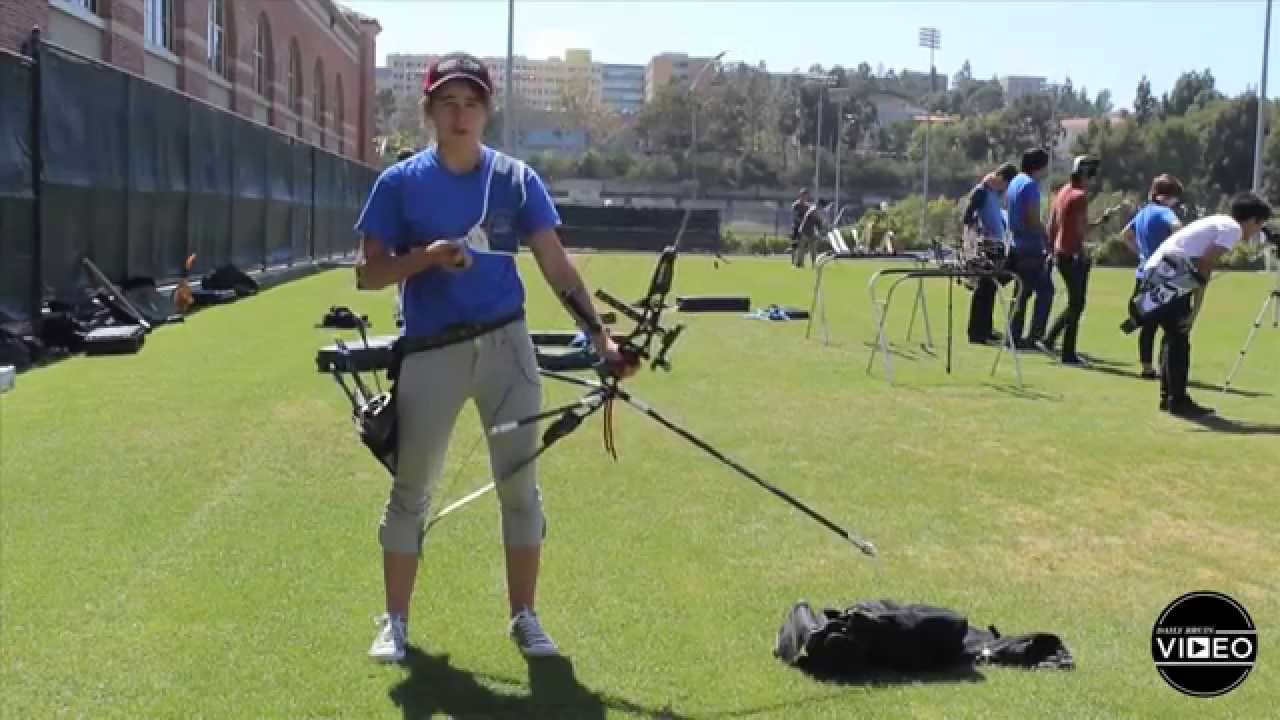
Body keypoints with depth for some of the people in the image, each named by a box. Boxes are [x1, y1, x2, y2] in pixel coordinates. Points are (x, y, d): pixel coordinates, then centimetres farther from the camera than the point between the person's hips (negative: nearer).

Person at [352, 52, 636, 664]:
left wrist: (601, 339, -14)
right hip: (430, 352, -1)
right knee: (411, 489, 7)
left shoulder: (516, 178, 1)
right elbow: (367, 275, -2)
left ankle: (524, 617, 19)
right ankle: (395, 621, 21)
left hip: (505, 345, 1)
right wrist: (426, 256, -19)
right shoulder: (400, 183, -1)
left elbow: (557, 267, -4)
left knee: (520, 485, 6)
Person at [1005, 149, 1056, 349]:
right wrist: (1047, 240, -9)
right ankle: (1035, 336, -10)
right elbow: (1033, 220, -20)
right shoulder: (1030, 185, -14)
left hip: (1017, 246, 10)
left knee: (1025, 289, 15)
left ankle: (1015, 336, 17)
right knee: (1045, 290, -6)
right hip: (1030, 249, -10)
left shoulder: (1015, 182, 15)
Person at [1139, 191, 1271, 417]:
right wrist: (1195, 309, -11)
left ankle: (1168, 397, 22)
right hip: (1168, 277, -10)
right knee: (1179, 338, -5)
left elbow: (1201, 264, 15)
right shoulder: (1233, 229, -6)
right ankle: (1178, 401, -1)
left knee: (1174, 336, 16)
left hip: (1155, 272, 10)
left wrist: (1193, 308, 8)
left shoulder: (1220, 223, 21)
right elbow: (1204, 266, -14)